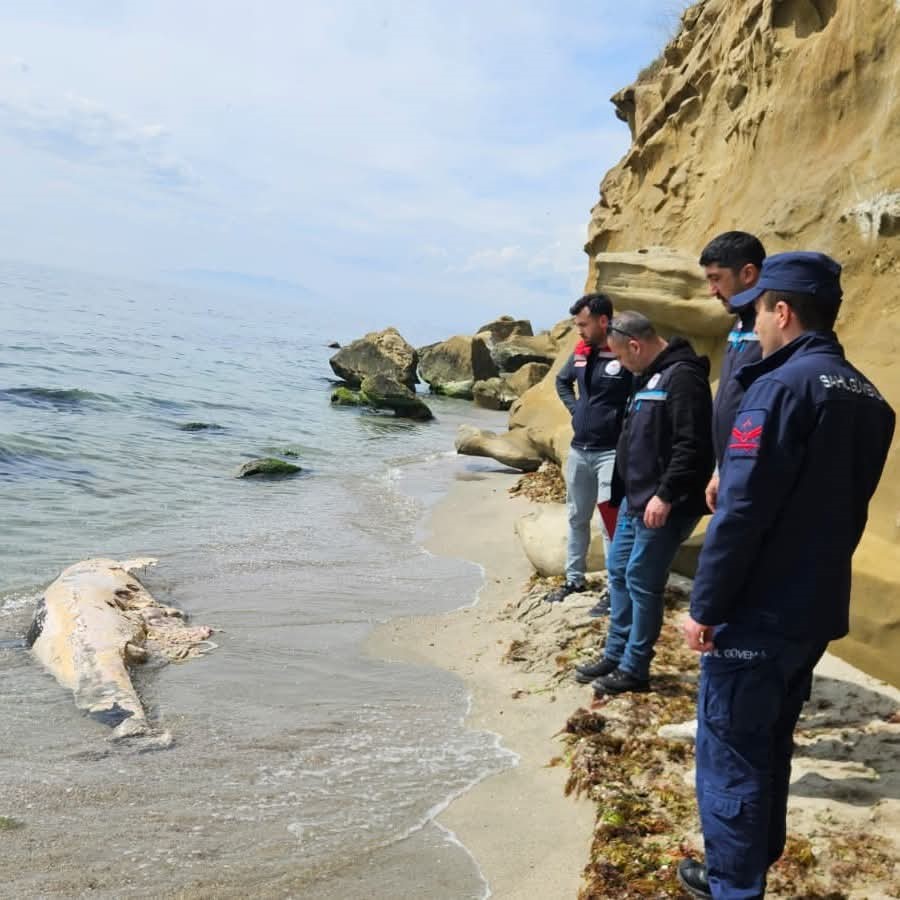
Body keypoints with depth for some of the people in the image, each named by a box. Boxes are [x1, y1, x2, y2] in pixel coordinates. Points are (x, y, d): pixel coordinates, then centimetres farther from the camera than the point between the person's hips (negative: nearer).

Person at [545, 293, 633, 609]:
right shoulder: (580, 353, 7)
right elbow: (562, 382, 26)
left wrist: (625, 423, -15)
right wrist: (575, 408, 11)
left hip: (611, 452, -7)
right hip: (578, 450, 7)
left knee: (611, 521, -9)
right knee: (577, 518, 16)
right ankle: (574, 580, 30)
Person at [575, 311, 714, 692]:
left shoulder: (683, 376, -18)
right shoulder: (651, 376, 15)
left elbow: (692, 446, -25)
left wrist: (665, 496, -25)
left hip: (664, 505, -10)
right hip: (636, 499, 10)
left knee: (642, 581, -2)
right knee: (618, 573, 15)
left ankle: (634, 669, 10)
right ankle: (615, 655, 27)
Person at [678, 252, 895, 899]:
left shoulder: (783, 387, -19)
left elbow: (741, 513, -22)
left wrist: (704, 607, -15)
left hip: (758, 613, -8)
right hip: (818, 610, 9)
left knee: (730, 752, 5)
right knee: (771, 745, 21)